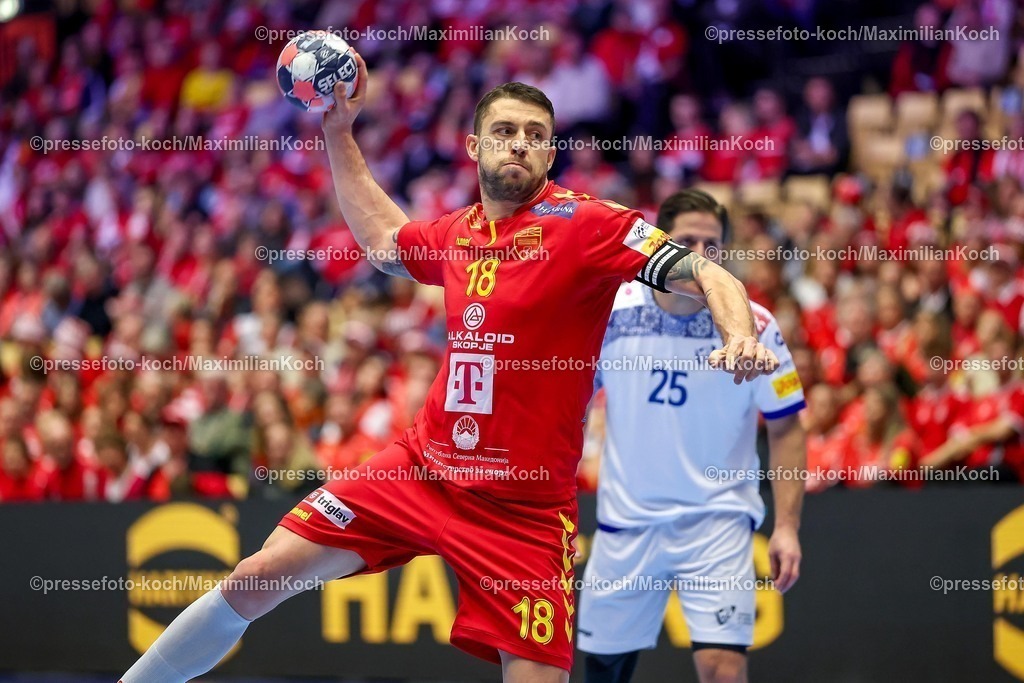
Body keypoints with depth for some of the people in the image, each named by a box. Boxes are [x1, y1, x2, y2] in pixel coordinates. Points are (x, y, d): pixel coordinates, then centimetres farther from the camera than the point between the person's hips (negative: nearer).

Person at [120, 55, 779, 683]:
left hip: (524, 505, -5)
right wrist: (339, 133, 29)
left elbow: (708, 275, -16)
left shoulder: (584, 223, -10)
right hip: (424, 466, 5)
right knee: (256, 580, 1)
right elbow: (383, 239, 31)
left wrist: (741, 336, -35)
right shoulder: (458, 232, 8)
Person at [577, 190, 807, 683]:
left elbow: (786, 429, -2)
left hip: (718, 520, -2)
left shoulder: (753, 326, -9)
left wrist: (787, 525, -10)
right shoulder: (611, 311, -5)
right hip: (626, 521, 2)